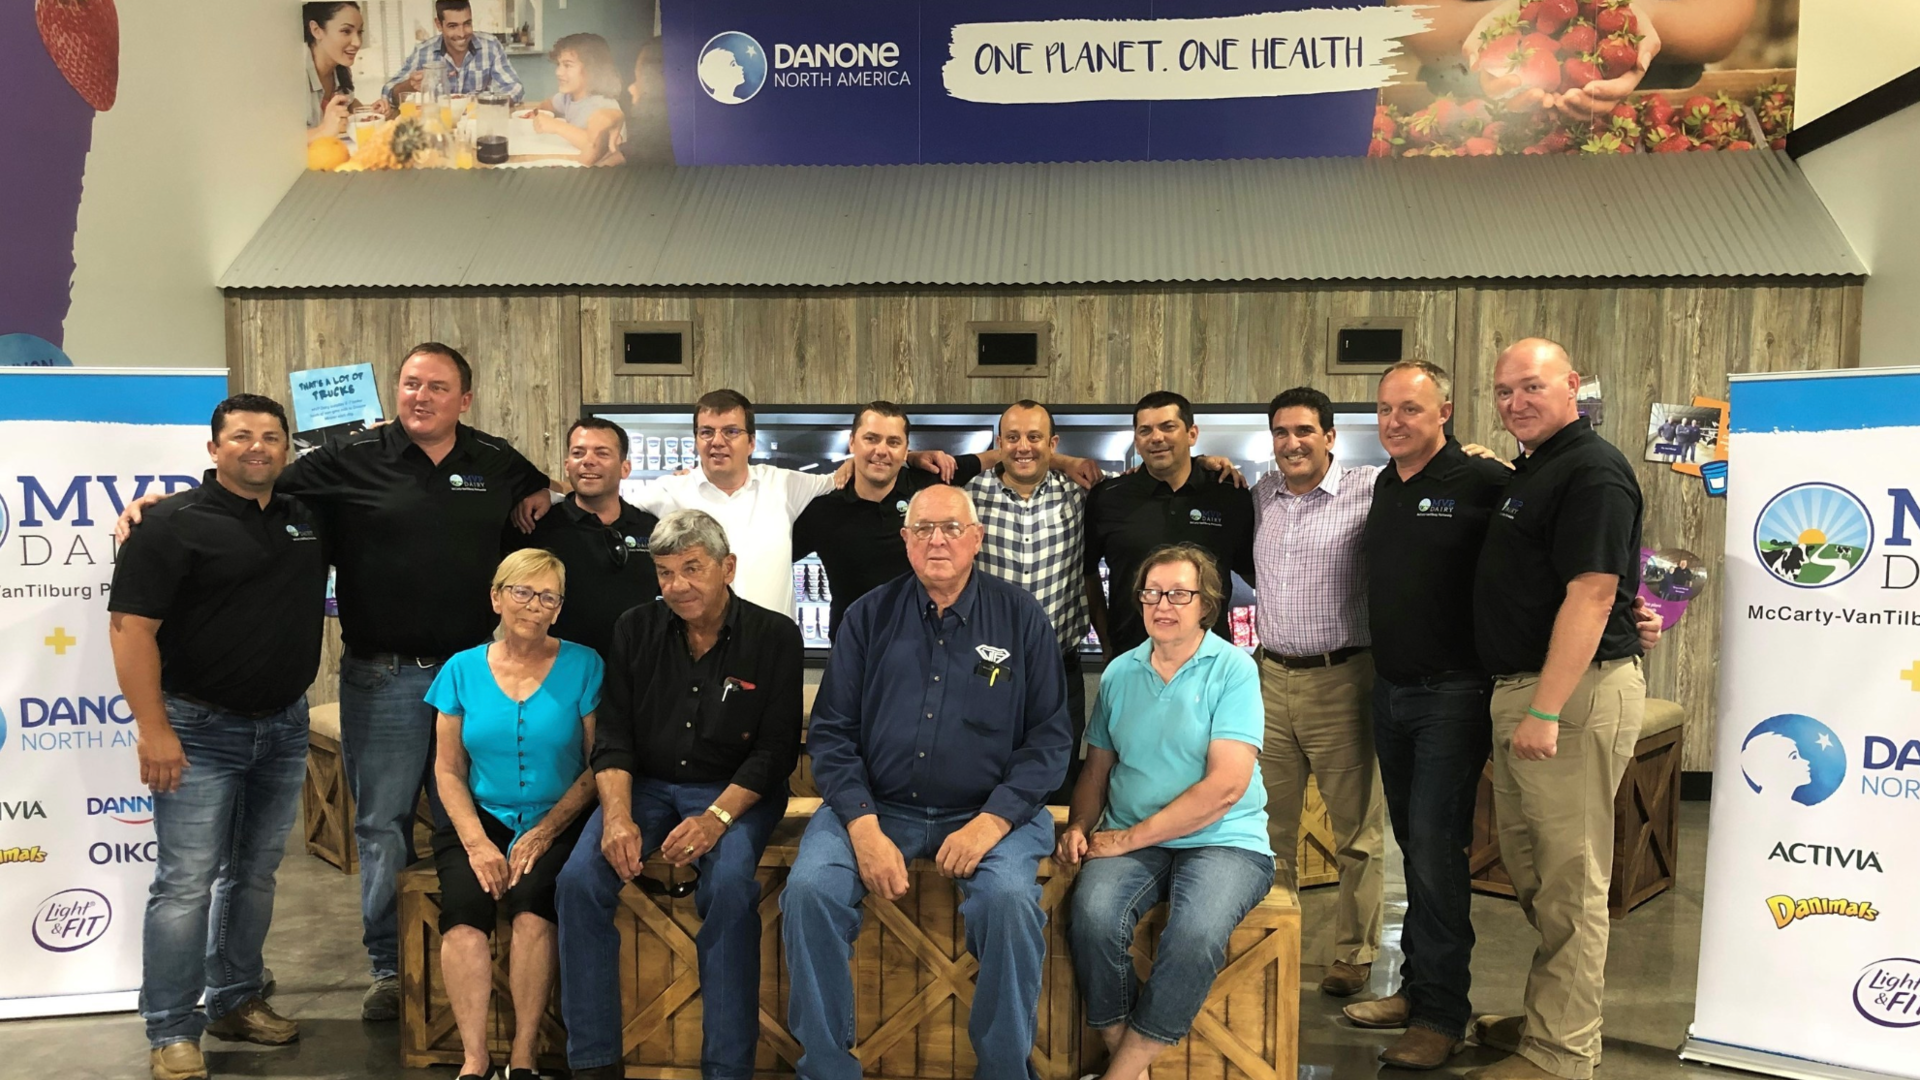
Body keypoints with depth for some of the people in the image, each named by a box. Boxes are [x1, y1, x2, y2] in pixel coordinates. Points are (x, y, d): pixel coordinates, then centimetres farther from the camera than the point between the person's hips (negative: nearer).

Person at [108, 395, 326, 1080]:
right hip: (200, 731, -6)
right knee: (187, 883, -3)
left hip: (284, 728, 6)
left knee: (254, 875, 15)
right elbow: (131, 625, -15)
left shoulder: (308, 518, 7)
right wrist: (152, 727, -19)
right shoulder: (176, 524, -10)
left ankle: (236, 1001, 29)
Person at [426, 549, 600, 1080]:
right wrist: (477, 843, -8)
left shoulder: (582, 666, -2)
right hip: (480, 818, 2)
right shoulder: (462, 669, 6)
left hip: (557, 823, -2)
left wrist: (544, 833, -12)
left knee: (532, 905, -28)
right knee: (463, 909, -26)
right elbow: (448, 769, 6)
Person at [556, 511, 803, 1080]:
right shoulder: (635, 631, 5)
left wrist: (717, 817, -22)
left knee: (730, 887, -32)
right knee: (580, 879, -22)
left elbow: (775, 750, -8)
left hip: (735, 792, -3)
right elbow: (613, 737, 2)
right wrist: (618, 816, -15)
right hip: (646, 785, 3)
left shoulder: (774, 637, -4)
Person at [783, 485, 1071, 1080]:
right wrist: (864, 827, -12)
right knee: (809, 888, -24)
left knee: (1010, 901, -30)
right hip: (877, 805, 2)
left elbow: (1049, 737, 0)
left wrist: (992, 821, -13)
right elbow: (831, 734, 3)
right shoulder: (869, 616, 6)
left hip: (987, 811, -1)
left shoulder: (1021, 616, 3)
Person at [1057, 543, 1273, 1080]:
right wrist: (1079, 827, -2)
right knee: (1094, 914, -28)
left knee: (1195, 931, -33)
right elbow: (1097, 769, 19)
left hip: (1224, 841, -3)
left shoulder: (1233, 669, -4)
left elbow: (1226, 786, -13)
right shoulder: (1119, 673, 11)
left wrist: (1129, 837, -13)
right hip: (1129, 842, 3)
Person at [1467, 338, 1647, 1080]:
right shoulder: (1529, 470, 16)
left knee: (1568, 881, -1)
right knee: (1528, 870, 19)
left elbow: (1590, 595, -22)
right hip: (1521, 687, 10)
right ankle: (1550, 1017, 33)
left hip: (1575, 691, -10)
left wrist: (1544, 711, -25)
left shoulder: (1592, 471, -14)